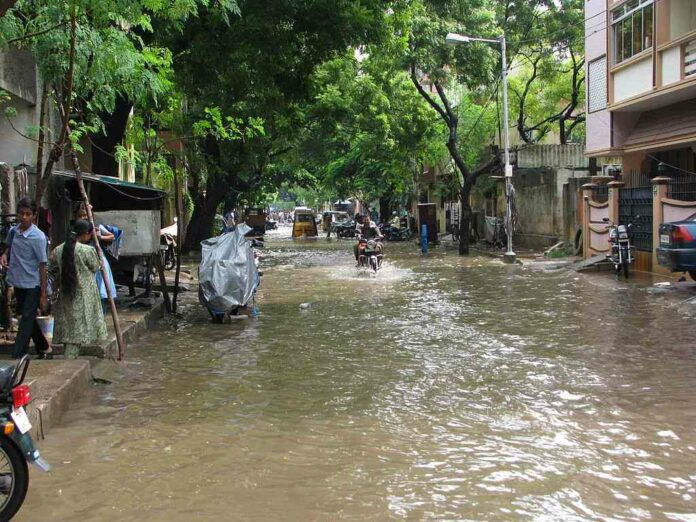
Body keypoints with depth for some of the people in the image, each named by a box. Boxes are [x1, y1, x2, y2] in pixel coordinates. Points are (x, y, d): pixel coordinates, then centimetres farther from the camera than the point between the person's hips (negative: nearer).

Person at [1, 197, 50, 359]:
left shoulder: (38, 237, -16)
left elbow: (42, 266, -14)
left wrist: (44, 294, -14)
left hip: (32, 285, -7)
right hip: (17, 283, 7)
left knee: (26, 320, -6)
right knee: (28, 318, 17)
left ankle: (17, 358, -5)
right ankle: (43, 347, 35)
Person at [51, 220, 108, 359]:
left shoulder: (57, 250, 1)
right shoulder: (88, 250, -16)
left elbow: (54, 270, 9)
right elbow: (96, 268, -2)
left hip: (65, 294, 6)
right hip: (83, 295, -6)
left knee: (68, 326, 13)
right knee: (78, 328, 0)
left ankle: (70, 358, 18)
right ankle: (69, 360, -1)